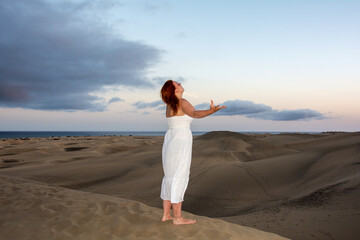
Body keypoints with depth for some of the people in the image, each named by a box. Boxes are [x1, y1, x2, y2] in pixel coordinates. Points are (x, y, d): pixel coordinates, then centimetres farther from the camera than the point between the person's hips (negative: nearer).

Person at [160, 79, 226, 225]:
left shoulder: (169, 105, 15)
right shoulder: (182, 102, -10)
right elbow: (195, 114, -29)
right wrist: (211, 111, -42)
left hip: (169, 142, 8)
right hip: (181, 143, -8)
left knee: (170, 178, 11)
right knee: (179, 179, -5)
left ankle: (166, 214, 14)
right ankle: (177, 218, -1)